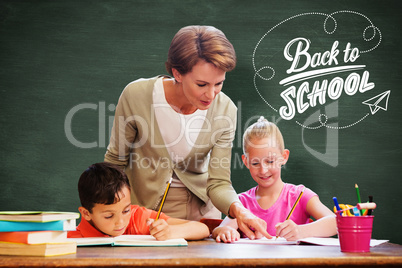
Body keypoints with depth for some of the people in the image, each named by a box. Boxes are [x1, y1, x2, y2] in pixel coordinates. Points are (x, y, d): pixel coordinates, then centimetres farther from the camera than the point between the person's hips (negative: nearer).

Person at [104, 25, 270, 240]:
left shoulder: (224, 110, -16)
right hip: (142, 205, -1)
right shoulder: (136, 95, -21)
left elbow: (219, 182, -13)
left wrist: (238, 210, -32)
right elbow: (115, 160, -7)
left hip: (198, 207, 2)